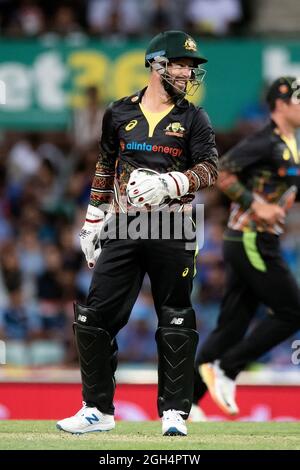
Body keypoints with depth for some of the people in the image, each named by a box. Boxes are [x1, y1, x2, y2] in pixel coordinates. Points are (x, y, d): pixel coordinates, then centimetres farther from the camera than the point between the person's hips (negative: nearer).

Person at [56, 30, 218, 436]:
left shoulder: (193, 119, 5)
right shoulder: (119, 114, 11)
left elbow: (210, 169, -5)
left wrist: (170, 184, -22)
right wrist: (92, 221, 16)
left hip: (173, 234, -2)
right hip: (123, 231, 2)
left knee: (177, 323, -1)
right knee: (94, 317, -1)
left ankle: (174, 413, 7)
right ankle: (97, 411, 8)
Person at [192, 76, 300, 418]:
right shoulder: (267, 142, -13)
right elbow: (222, 172, -20)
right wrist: (256, 205, -22)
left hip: (255, 244, 9)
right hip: (251, 240, -9)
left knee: (232, 326, 6)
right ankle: (225, 369, -4)